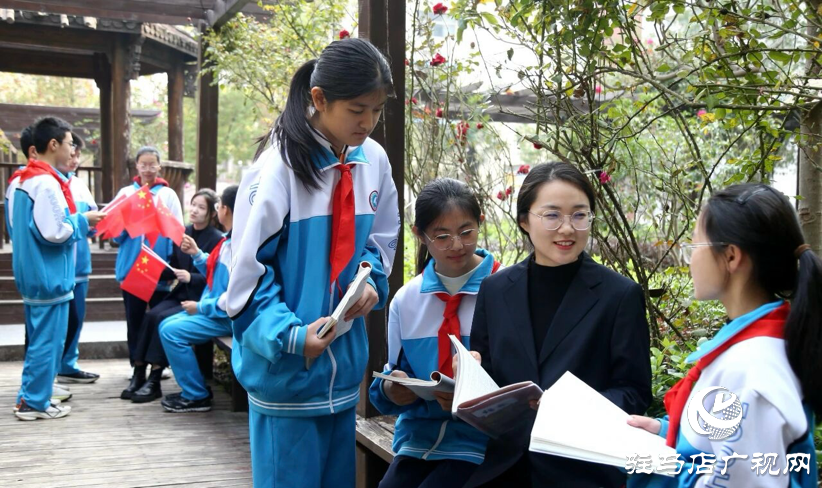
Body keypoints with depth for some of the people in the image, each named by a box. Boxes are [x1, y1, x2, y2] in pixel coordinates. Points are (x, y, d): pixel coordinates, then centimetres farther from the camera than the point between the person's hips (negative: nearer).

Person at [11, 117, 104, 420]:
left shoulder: (27, 180, 13)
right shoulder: (47, 183, -19)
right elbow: (54, 232, -23)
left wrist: (80, 221, 12)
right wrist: (83, 221, -8)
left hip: (34, 274, 10)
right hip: (48, 275, -10)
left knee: (39, 338, 17)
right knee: (48, 340, -1)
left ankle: (30, 397, 23)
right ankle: (34, 402, 6)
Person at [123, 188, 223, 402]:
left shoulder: (216, 239, -9)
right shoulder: (183, 232, 9)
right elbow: (172, 270, 13)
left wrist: (191, 278, -25)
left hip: (201, 298, -6)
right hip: (180, 294, 6)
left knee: (164, 319, -25)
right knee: (150, 315, -20)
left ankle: (154, 381, -19)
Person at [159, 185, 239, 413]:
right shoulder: (229, 241, 12)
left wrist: (201, 307, -18)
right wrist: (197, 255, 12)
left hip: (228, 316, -11)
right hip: (215, 309, 11)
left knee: (171, 331, -17)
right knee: (167, 325, 11)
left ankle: (197, 396, -6)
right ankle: (192, 388, 15)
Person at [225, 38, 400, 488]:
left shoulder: (373, 160, 1)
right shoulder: (281, 167, -17)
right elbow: (249, 270, -15)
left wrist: (371, 281, -6)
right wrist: (289, 335, -25)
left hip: (344, 362, 6)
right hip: (286, 367, -6)